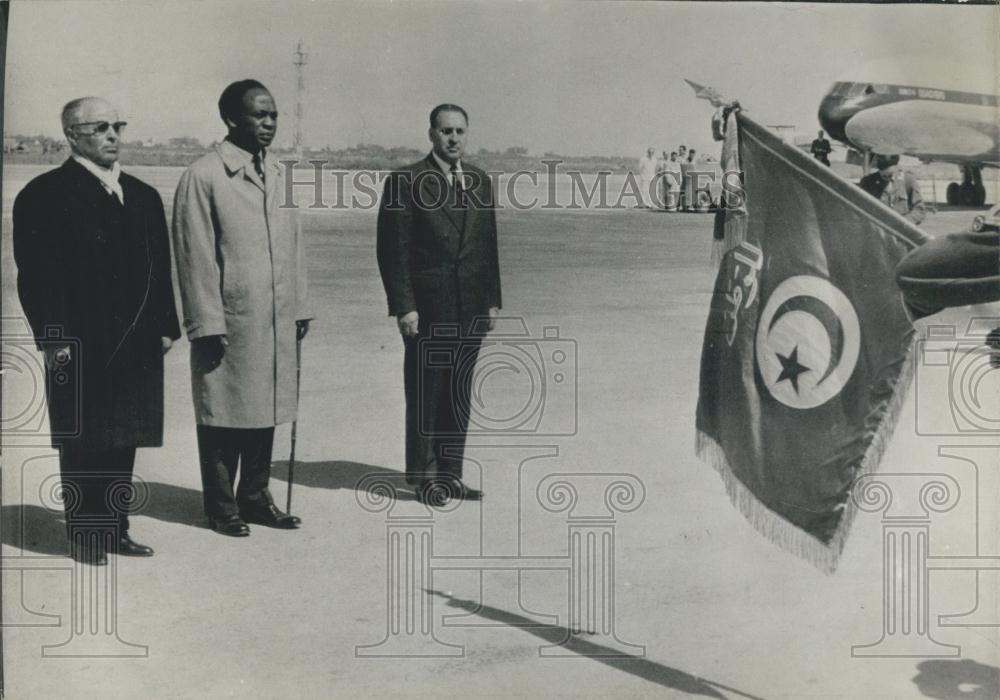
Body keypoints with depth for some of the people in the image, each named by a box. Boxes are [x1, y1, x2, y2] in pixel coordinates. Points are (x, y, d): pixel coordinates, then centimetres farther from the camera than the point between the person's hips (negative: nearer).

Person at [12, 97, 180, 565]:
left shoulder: (144, 197, 14)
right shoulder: (43, 196, -4)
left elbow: (159, 268, 16)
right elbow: (36, 274, -10)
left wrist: (164, 326, 9)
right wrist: (53, 338, -16)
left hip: (136, 345, 6)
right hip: (80, 346, -5)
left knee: (123, 442, 11)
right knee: (82, 443, 3)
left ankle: (115, 529, 22)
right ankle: (85, 536, 13)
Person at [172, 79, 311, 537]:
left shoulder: (277, 174, 12)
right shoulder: (203, 177, -9)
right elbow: (196, 257, -11)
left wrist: (299, 307, 13)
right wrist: (208, 323, -13)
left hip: (276, 322, 6)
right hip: (229, 321, -6)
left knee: (266, 412, 13)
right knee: (223, 416, 5)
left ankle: (254, 498, 27)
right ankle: (221, 508, 19)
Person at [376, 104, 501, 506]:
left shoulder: (480, 182, 12)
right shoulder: (405, 182, -5)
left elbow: (488, 245, 15)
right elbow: (392, 250, -8)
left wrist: (492, 300, 9)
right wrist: (403, 306, -13)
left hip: (470, 310, 5)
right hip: (427, 309, -5)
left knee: (459, 397, 10)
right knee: (424, 397, 3)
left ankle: (450, 475, 20)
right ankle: (424, 477, 15)